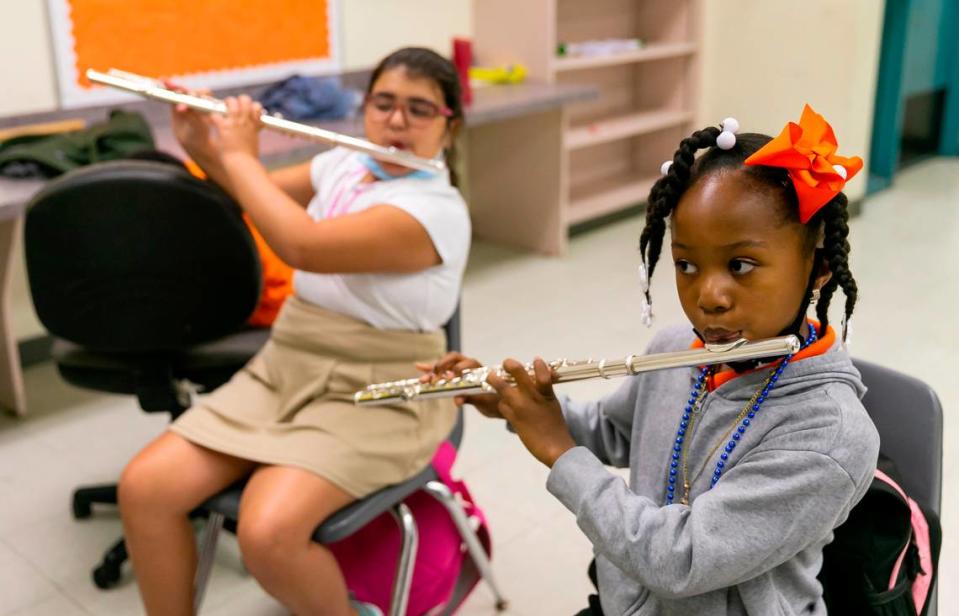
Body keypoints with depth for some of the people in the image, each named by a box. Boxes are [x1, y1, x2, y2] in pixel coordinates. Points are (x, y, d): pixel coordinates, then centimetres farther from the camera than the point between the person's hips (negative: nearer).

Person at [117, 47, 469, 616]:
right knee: (144, 487, -8)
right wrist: (199, 141, 4)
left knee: (268, 534, -29)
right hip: (286, 367, 7)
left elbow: (304, 246, -30)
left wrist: (240, 153, -16)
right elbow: (260, 193, 22)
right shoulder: (344, 164, 6)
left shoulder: (438, 211, -20)